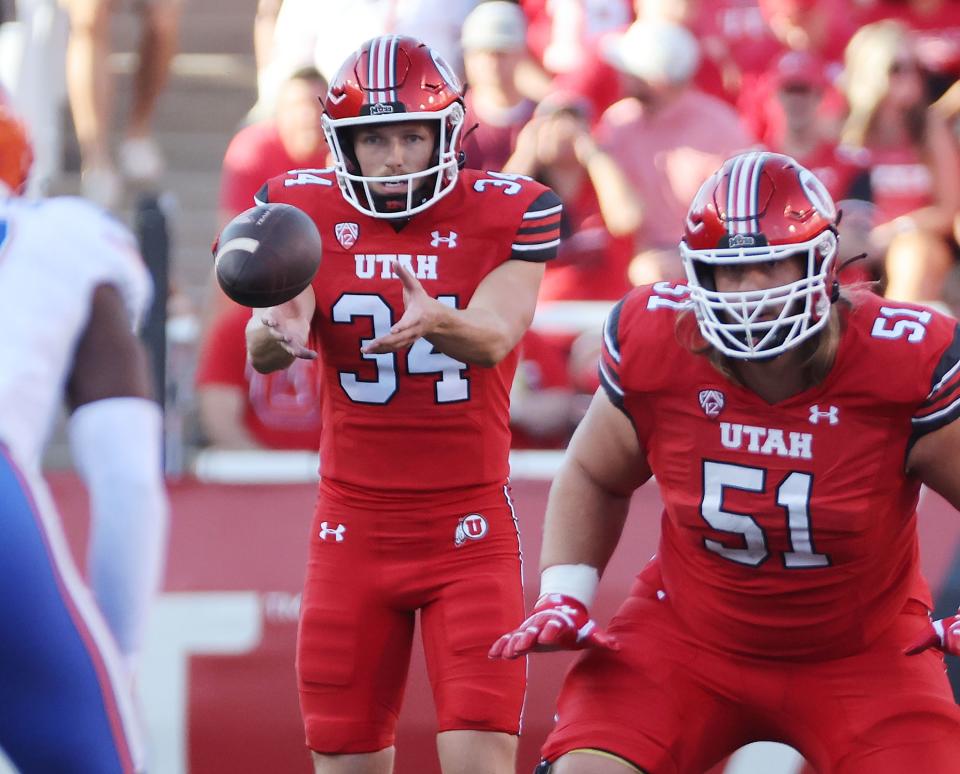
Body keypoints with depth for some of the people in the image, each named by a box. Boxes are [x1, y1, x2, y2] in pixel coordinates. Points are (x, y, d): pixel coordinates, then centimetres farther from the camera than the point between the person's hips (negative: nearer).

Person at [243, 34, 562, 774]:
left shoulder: (506, 212, -5)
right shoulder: (305, 211, -2)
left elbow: (494, 337, -21)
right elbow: (262, 349, -15)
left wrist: (438, 323, -44)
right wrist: (276, 333, -40)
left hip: (470, 528, -2)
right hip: (353, 526, 2)